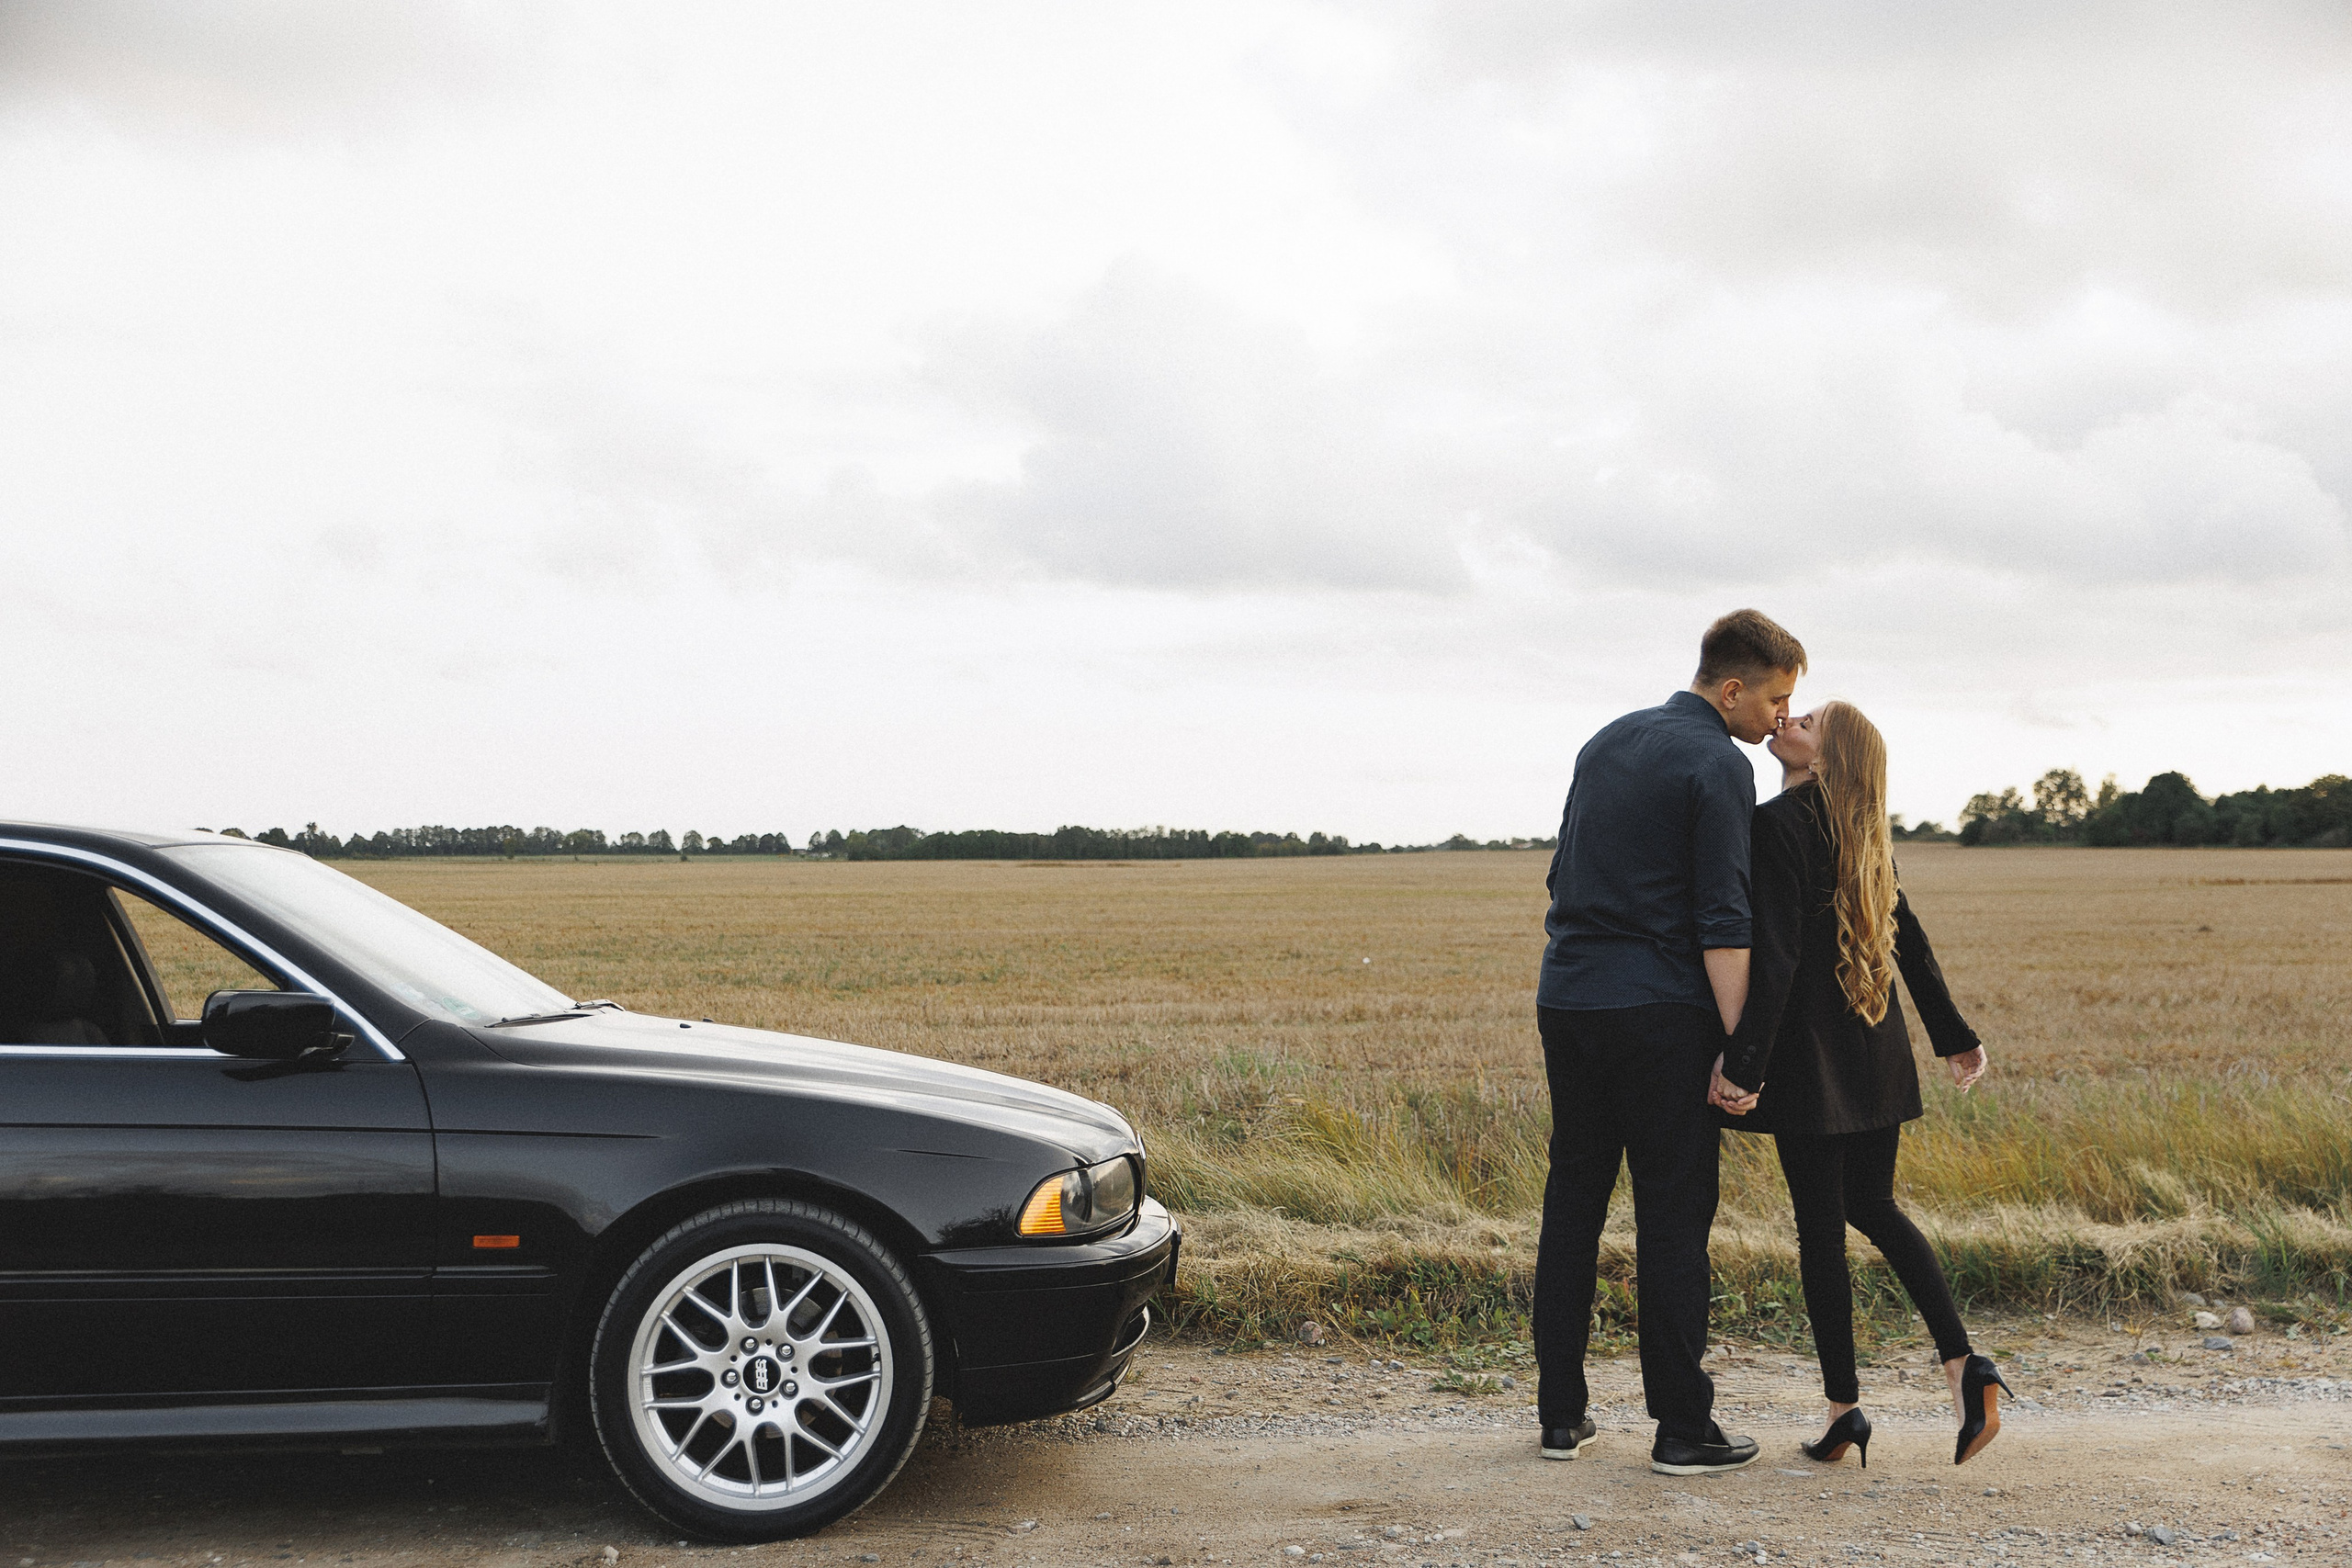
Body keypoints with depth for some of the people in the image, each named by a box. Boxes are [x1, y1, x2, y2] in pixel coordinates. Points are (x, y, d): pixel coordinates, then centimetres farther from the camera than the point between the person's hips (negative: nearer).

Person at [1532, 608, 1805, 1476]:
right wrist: (1738, 1047, -15)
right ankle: (1682, 1428, 3)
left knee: (1572, 1205, 10)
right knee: (1673, 1216, -1)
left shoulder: (1607, 742, 15)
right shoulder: (1719, 766, -9)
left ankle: (1561, 1413, 14)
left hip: (1564, 1003, 7)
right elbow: (1721, 921, -15)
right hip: (1658, 1013, -7)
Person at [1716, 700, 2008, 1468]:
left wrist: (1745, 1058, -21)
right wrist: (1952, 1034, 22)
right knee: (1873, 1208, 18)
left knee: (1820, 1224, 1)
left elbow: (1774, 953, -20)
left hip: (1811, 1054, -7)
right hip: (1877, 1056, 7)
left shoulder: (1778, 824, -13)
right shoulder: (1862, 837, 10)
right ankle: (1963, 1363, 7)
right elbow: (1910, 942, 15)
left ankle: (1844, 1407, 7)